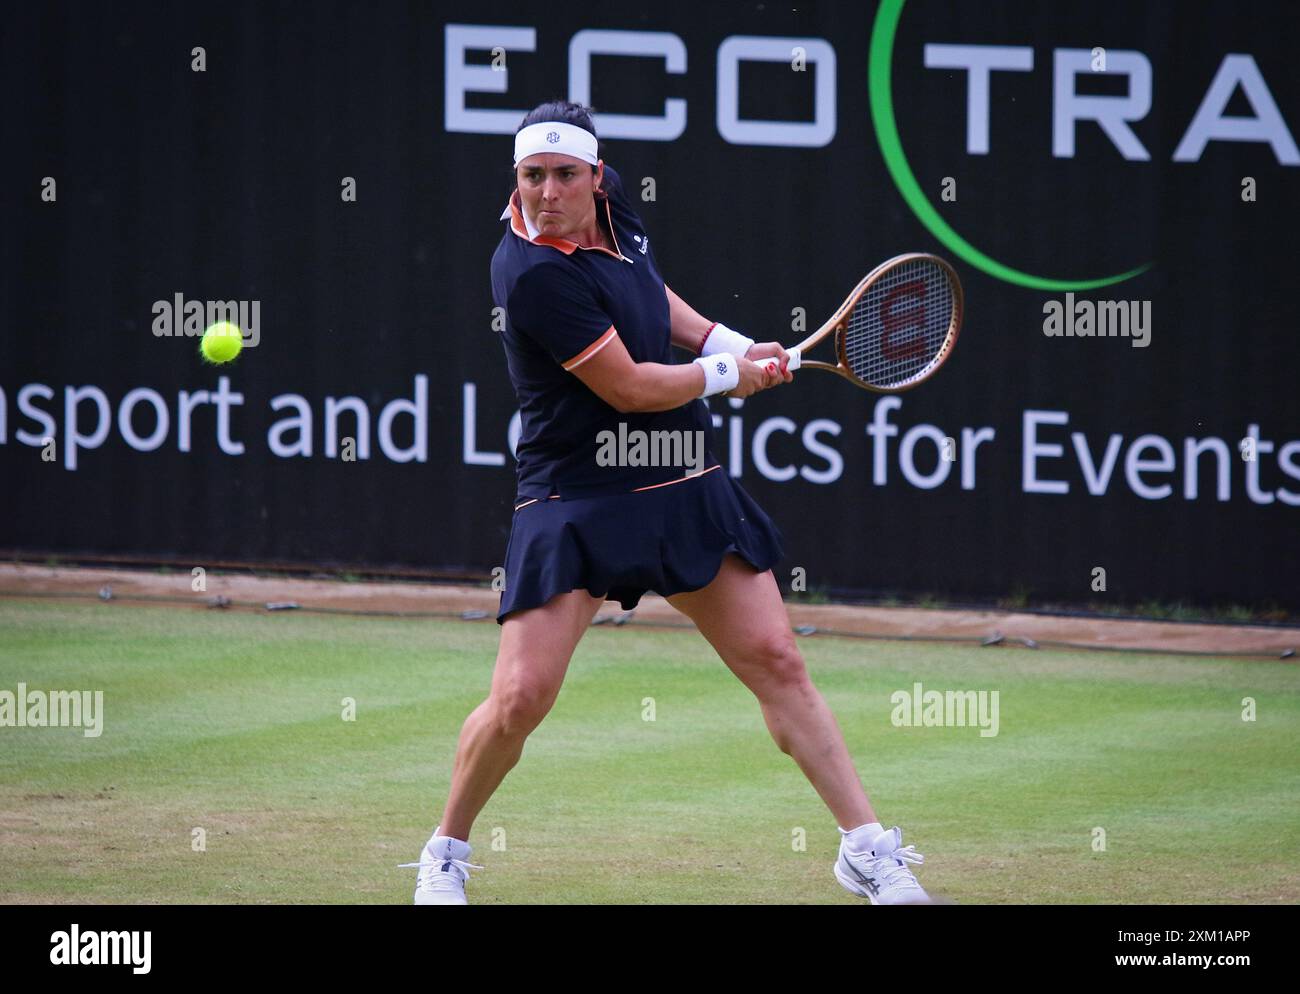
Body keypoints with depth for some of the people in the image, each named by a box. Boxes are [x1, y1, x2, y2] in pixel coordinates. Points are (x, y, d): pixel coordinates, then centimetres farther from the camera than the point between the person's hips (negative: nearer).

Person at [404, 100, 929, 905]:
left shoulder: (612, 201, 1)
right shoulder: (534, 272, -22)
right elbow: (629, 387, -18)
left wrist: (726, 342, 9)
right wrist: (728, 374, -3)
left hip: (686, 489, 7)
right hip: (576, 500, -7)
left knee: (776, 660, 3)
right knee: (521, 697, -13)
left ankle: (869, 850, 8)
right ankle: (447, 854, 12)